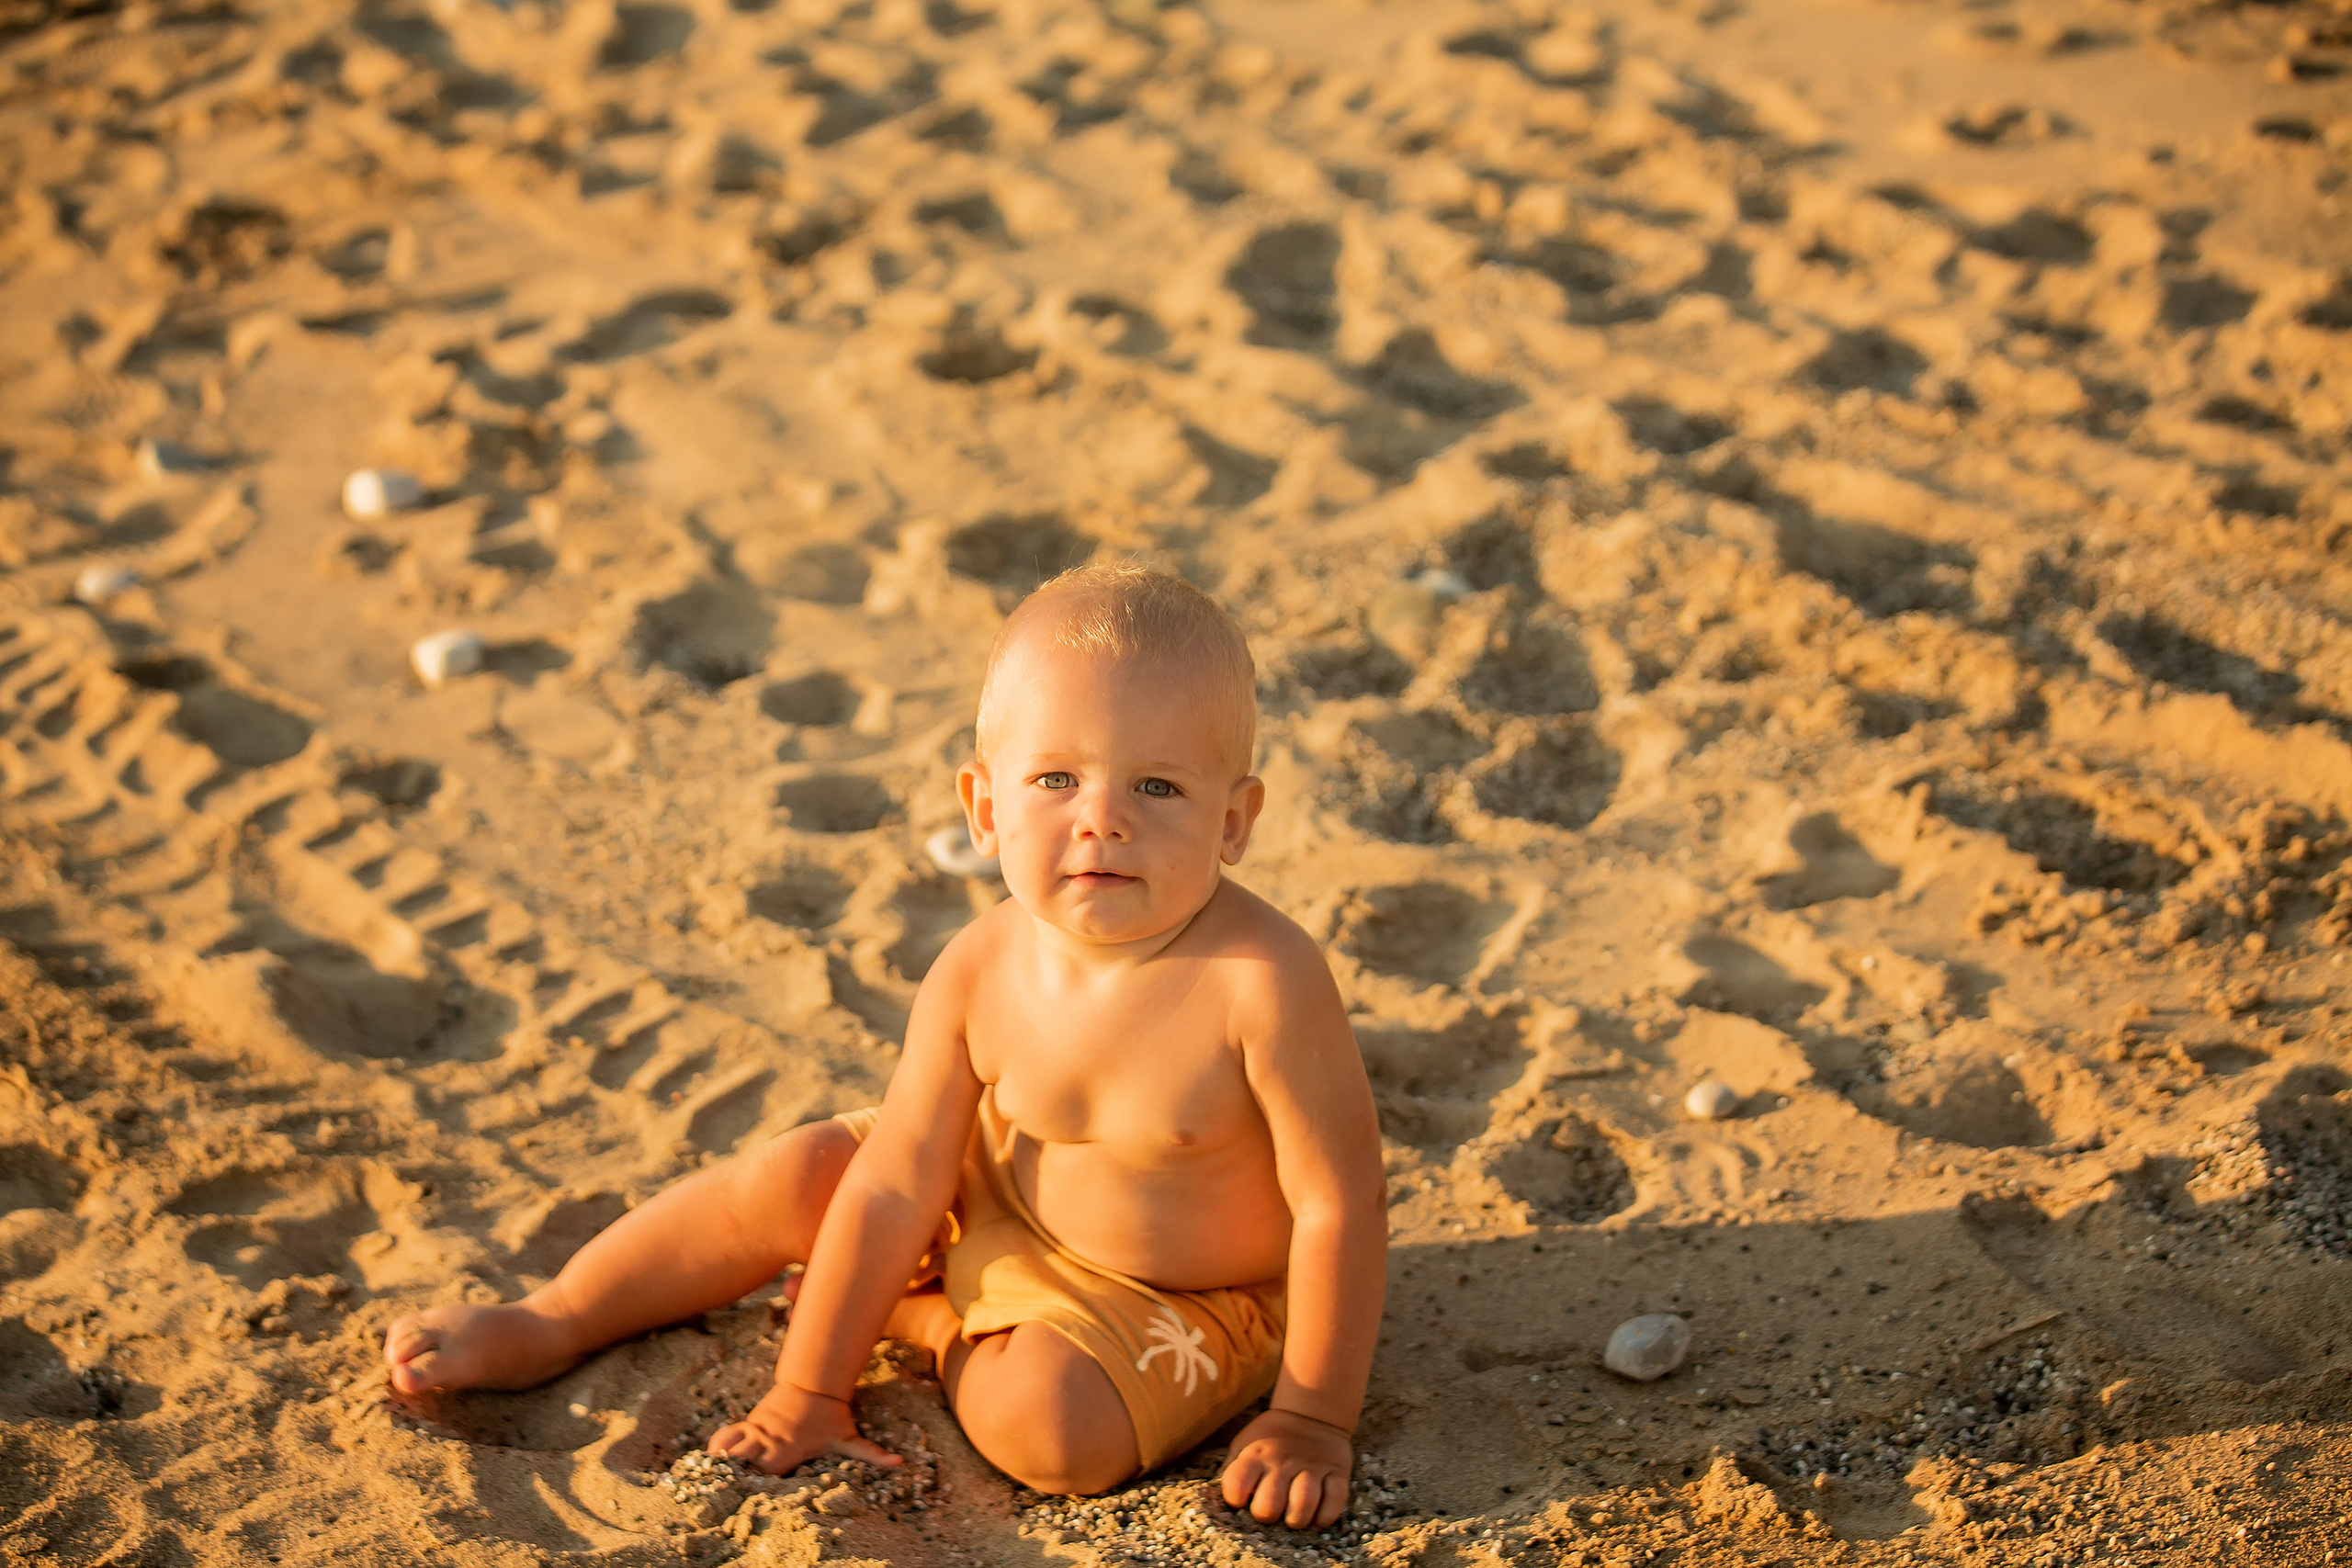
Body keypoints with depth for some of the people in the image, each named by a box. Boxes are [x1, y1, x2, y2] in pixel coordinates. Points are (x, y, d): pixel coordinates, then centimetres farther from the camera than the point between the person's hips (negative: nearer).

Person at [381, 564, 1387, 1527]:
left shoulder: (1261, 984, -35)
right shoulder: (977, 975, -19)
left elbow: (1342, 1207, -25)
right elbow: (894, 1190, -11)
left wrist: (1311, 1421, -22)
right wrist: (807, 1394, -8)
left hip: (1186, 1300, -5)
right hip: (997, 1199, 5)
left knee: (1049, 1426, -30)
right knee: (796, 1174, -3)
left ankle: (927, 1321, 3)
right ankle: (550, 1327, 17)